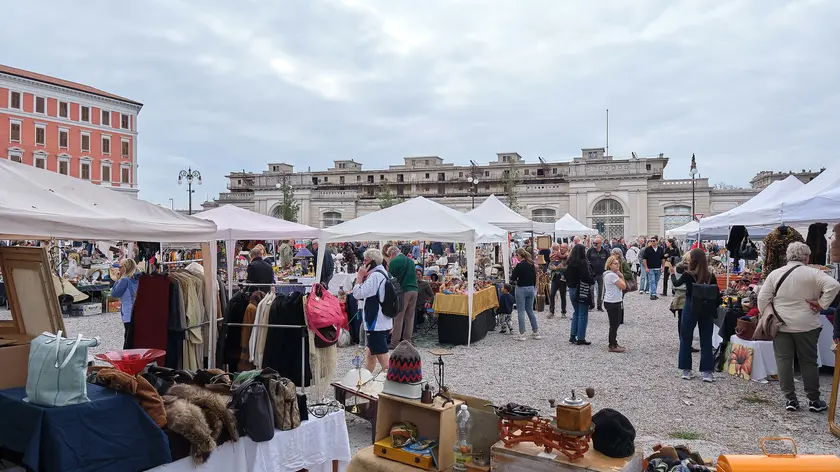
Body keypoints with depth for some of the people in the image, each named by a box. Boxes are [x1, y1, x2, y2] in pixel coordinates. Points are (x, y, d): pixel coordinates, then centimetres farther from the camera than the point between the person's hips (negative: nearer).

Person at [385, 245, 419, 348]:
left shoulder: (393, 262, -4)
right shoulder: (410, 261, 15)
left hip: (402, 291, -6)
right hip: (414, 290, 6)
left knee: (398, 318, -1)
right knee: (410, 317, 10)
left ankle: (395, 343, 1)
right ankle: (407, 341, 14)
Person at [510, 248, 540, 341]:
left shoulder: (520, 265, -15)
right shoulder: (531, 264, 6)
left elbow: (513, 278, -13)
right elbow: (534, 277, 11)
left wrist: (512, 278, 10)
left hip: (521, 289, -7)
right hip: (531, 288, 7)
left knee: (521, 312, 0)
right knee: (530, 311, 16)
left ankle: (522, 334, 2)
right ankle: (535, 332, 19)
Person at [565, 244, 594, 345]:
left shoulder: (570, 263, 4)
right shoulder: (583, 263, -17)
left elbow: (567, 276, 9)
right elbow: (587, 277, -21)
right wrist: (593, 281, -3)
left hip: (572, 290, 7)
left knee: (576, 313, 18)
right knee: (583, 315, 1)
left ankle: (572, 336, 19)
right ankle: (581, 339, 4)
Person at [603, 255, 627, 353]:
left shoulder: (612, 274, 13)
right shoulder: (612, 275, -18)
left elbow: (623, 286, 12)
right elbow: (623, 286, -19)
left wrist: (621, 276, -1)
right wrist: (621, 276, -5)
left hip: (615, 302, 10)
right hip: (612, 303, -10)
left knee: (615, 324, 16)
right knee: (614, 324, -2)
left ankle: (613, 344, 25)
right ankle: (613, 346, 6)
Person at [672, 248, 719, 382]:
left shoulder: (688, 275, -12)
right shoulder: (711, 276, -5)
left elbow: (676, 283, 7)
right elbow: (716, 295, -1)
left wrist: (672, 273, 25)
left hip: (690, 309, -2)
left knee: (686, 339, 11)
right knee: (706, 341, 8)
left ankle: (686, 371, 14)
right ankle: (707, 372, 8)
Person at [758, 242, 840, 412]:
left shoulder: (775, 274, 0)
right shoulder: (813, 273, -8)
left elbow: (763, 298, -1)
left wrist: (768, 317, 9)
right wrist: (821, 304, -12)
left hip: (781, 325, 1)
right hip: (806, 325, -1)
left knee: (783, 361, 6)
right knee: (809, 362, 10)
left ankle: (790, 399, 8)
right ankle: (814, 400, 17)